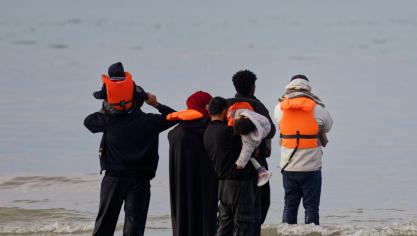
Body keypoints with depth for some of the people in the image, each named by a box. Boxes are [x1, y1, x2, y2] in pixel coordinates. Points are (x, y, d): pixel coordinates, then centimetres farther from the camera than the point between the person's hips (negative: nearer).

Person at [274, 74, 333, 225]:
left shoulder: (280, 108, -2)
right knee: (311, 206, 2)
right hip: (311, 167, -3)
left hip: (288, 166, 3)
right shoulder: (317, 109, -8)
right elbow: (328, 126, 7)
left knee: (289, 205, 11)